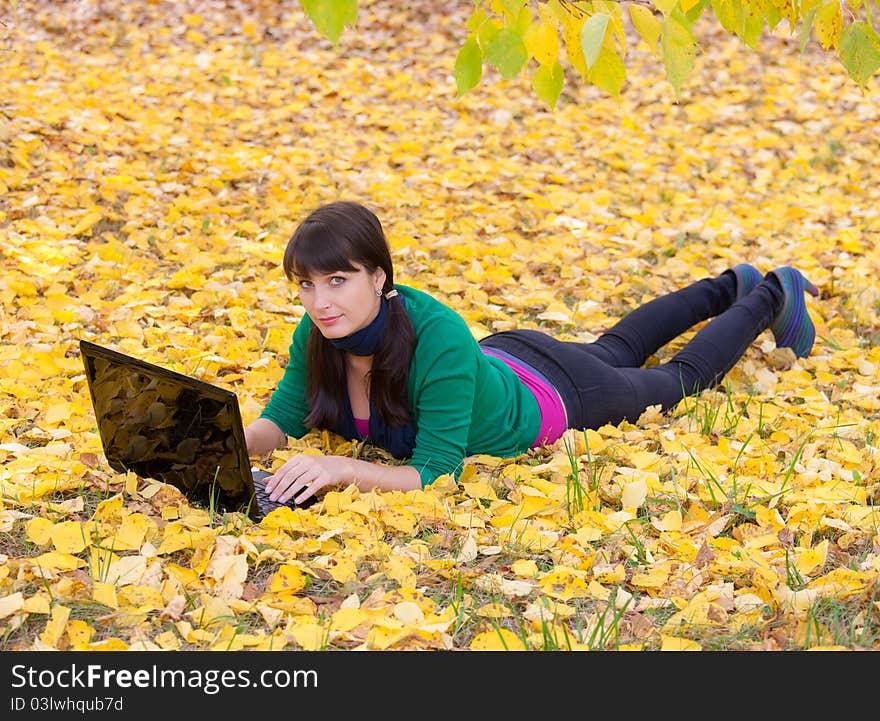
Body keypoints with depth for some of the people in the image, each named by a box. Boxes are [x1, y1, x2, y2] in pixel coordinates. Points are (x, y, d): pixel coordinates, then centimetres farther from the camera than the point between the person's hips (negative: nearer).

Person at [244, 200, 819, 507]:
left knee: (682, 377, 23)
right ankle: (729, 286, 59)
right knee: (617, 349, 34)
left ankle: (772, 298, 48)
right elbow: (280, 421, -18)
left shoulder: (437, 337, -46)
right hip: (501, 355, 6)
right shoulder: (321, 332, -29)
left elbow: (435, 473, -43)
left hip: (558, 393, -5)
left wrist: (343, 469, -56)